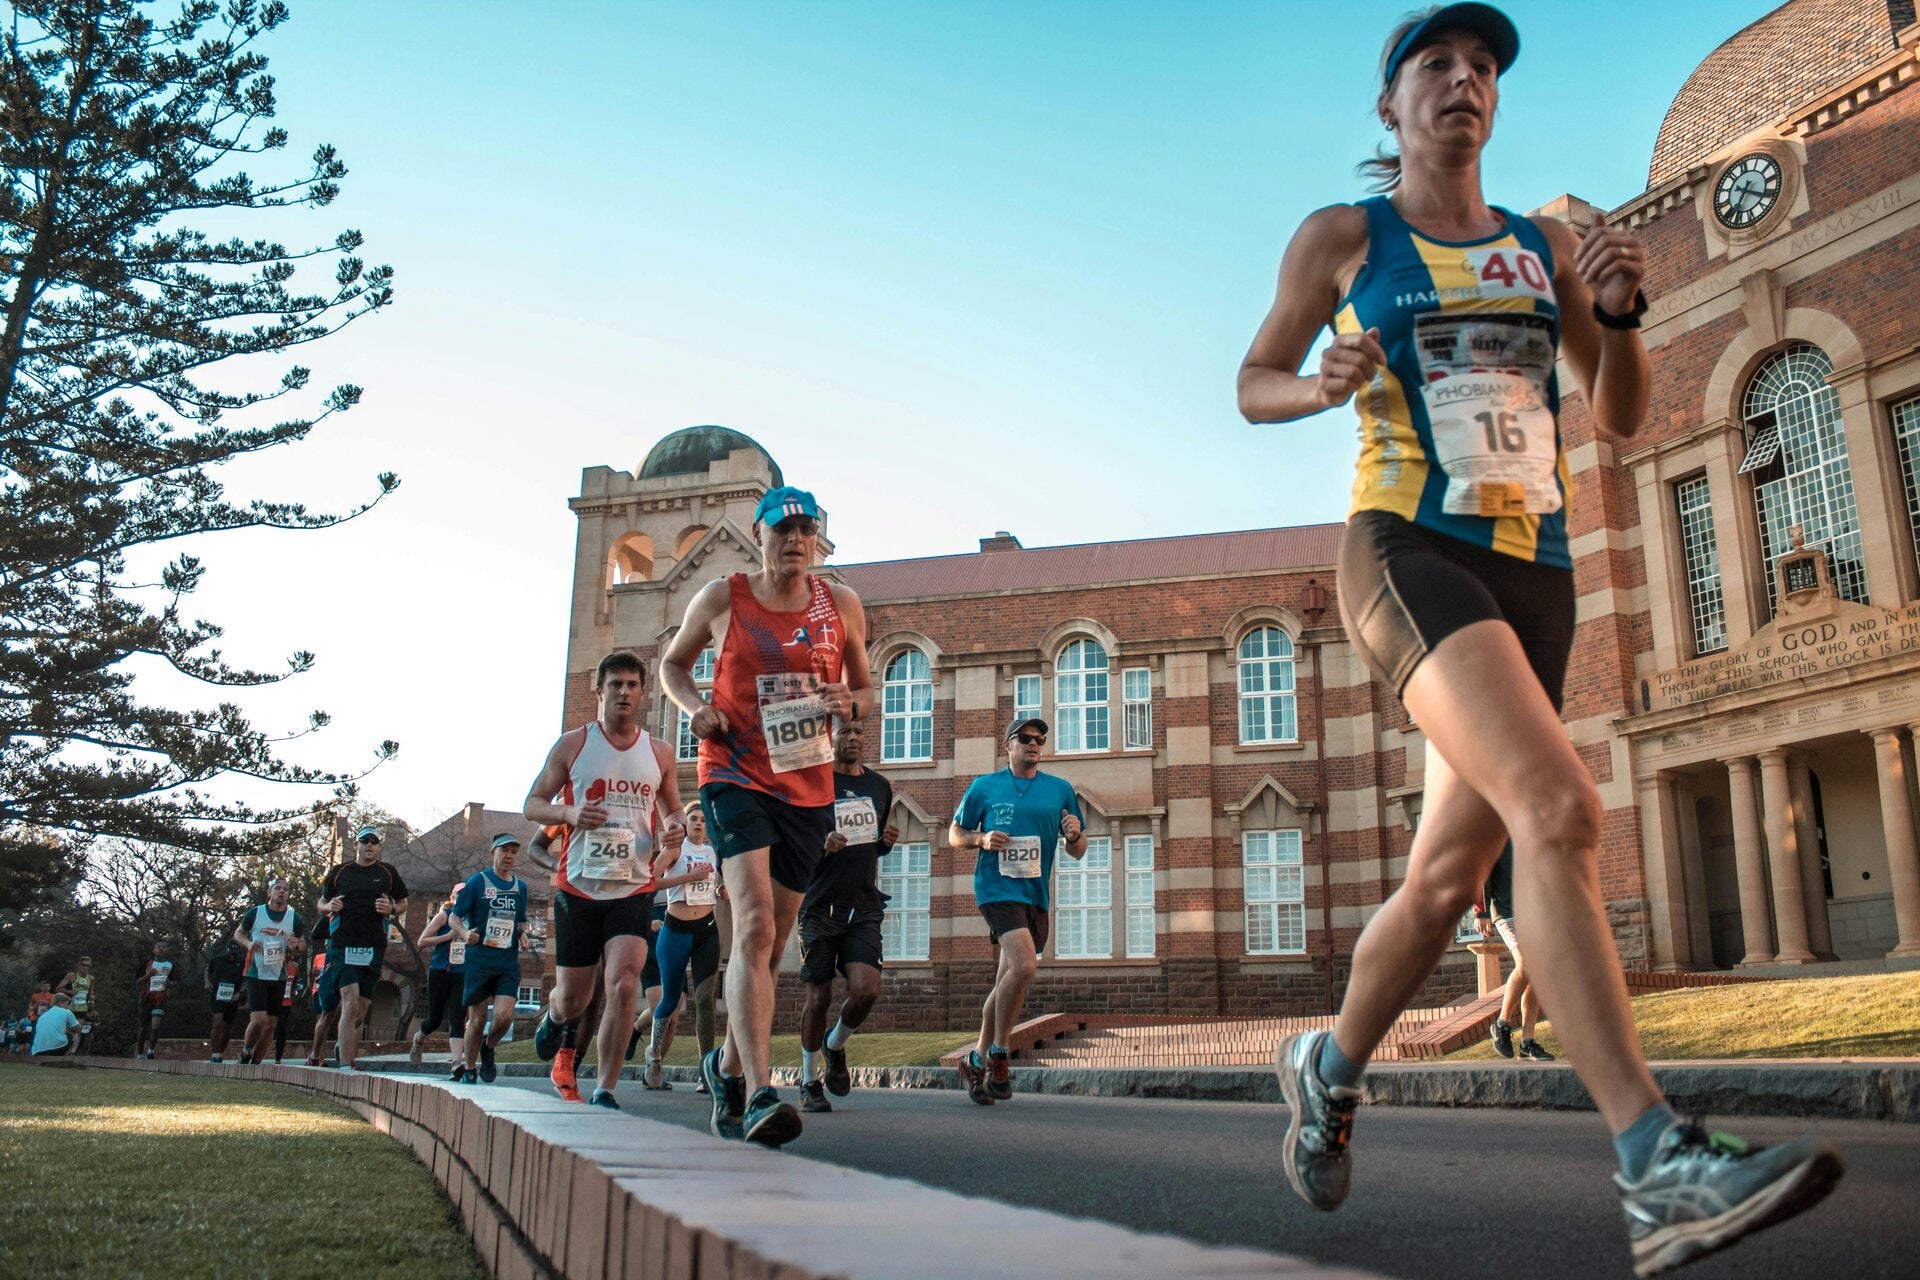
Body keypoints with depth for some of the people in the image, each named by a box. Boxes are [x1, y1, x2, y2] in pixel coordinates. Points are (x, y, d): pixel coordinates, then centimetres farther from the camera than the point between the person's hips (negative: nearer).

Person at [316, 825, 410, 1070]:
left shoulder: (388, 872, 10)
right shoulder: (339, 871, 9)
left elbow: (403, 903, 17)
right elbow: (321, 903, 18)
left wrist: (391, 910, -5)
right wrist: (330, 906, -6)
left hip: (374, 948, 2)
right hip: (343, 946, -2)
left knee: (361, 1009, 7)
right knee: (350, 1002, -17)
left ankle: (350, 1056, 23)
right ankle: (345, 1065, -18)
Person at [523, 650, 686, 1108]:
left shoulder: (659, 753, 8)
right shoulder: (573, 744, 2)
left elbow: (672, 813, 20)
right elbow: (533, 804, 5)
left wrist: (674, 829, -4)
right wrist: (569, 814, -16)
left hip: (634, 887, 1)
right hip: (577, 885, 0)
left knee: (623, 986, -17)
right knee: (573, 998, 8)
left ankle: (604, 1091, -6)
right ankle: (557, 1020, 46)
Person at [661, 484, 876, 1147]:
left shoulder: (841, 605, 7)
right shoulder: (721, 599, 1)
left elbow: (865, 689, 17)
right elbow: (673, 662, 16)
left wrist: (851, 703, -8)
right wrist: (696, 708, -5)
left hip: (809, 788, 4)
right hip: (735, 776, -4)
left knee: (771, 944, 12)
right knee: (755, 925, -23)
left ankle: (728, 1064, 35)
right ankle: (758, 1093, -28)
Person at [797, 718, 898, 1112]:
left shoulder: (880, 787, 14)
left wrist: (887, 841, 4)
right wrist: (822, 844, -20)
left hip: (864, 907, 3)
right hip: (821, 906, -3)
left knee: (866, 990, -11)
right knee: (819, 995, 1)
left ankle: (835, 1045, 21)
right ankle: (810, 1082, 19)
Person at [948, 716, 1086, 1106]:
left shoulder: (1060, 790, 12)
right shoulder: (984, 787, 6)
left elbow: (1077, 852, 14)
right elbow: (954, 834, 11)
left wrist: (1075, 835, -9)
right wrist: (981, 839, -9)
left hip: (1035, 895, 4)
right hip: (997, 888, -4)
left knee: (1007, 983, 10)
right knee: (1024, 965, -24)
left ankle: (978, 1060, 25)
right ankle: (998, 1054, -8)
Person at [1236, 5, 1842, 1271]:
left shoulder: (1544, 246, 17)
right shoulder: (1342, 239, 8)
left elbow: (1621, 417, 16)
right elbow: (1254, 383, 12)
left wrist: (1619, 314, -3)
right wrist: (1323, 387, -9)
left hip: (1535, 574, 5)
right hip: (1410, 551, -5)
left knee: (1450, 873, 7)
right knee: (1559, 805, -28)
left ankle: (1328, 1068, 31)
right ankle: (1660, 1168, -29)